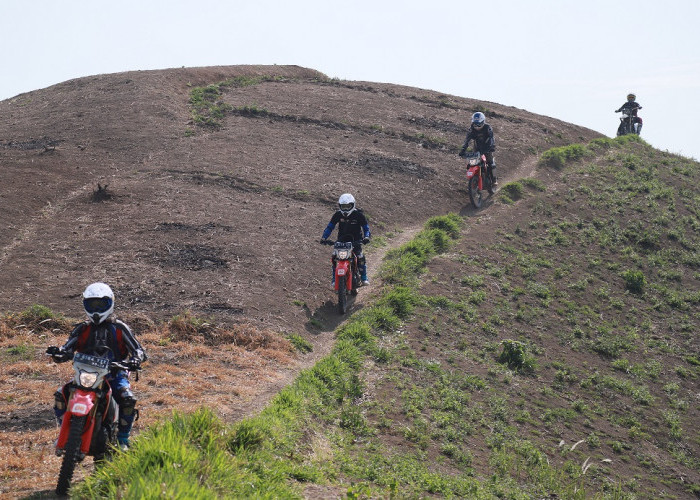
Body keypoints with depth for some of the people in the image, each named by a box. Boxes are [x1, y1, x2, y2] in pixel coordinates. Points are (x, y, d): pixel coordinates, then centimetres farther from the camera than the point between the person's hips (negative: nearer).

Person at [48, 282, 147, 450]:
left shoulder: (119, 328, 6)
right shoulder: (82, 329, 13)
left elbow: (138, 349, 1)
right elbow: (68, 348, 6)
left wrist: (135, 360, -22)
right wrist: (59, 354, -18)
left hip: (114, 375, -2)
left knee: (127, 399, -30)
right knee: (60, 395, -18)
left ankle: (123, 438, -11)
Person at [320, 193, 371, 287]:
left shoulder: (358, 215, -10)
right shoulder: (338, 214, -4)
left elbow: (366, 227, -3)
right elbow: (330, 226, 1)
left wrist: (366, 237, -21)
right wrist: (324, 237, -12)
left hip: (355, 240, -2)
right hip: (342, 239, 2)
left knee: (360, 257, -22)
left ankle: (364, 277, -7)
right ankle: (334, 279, 0)